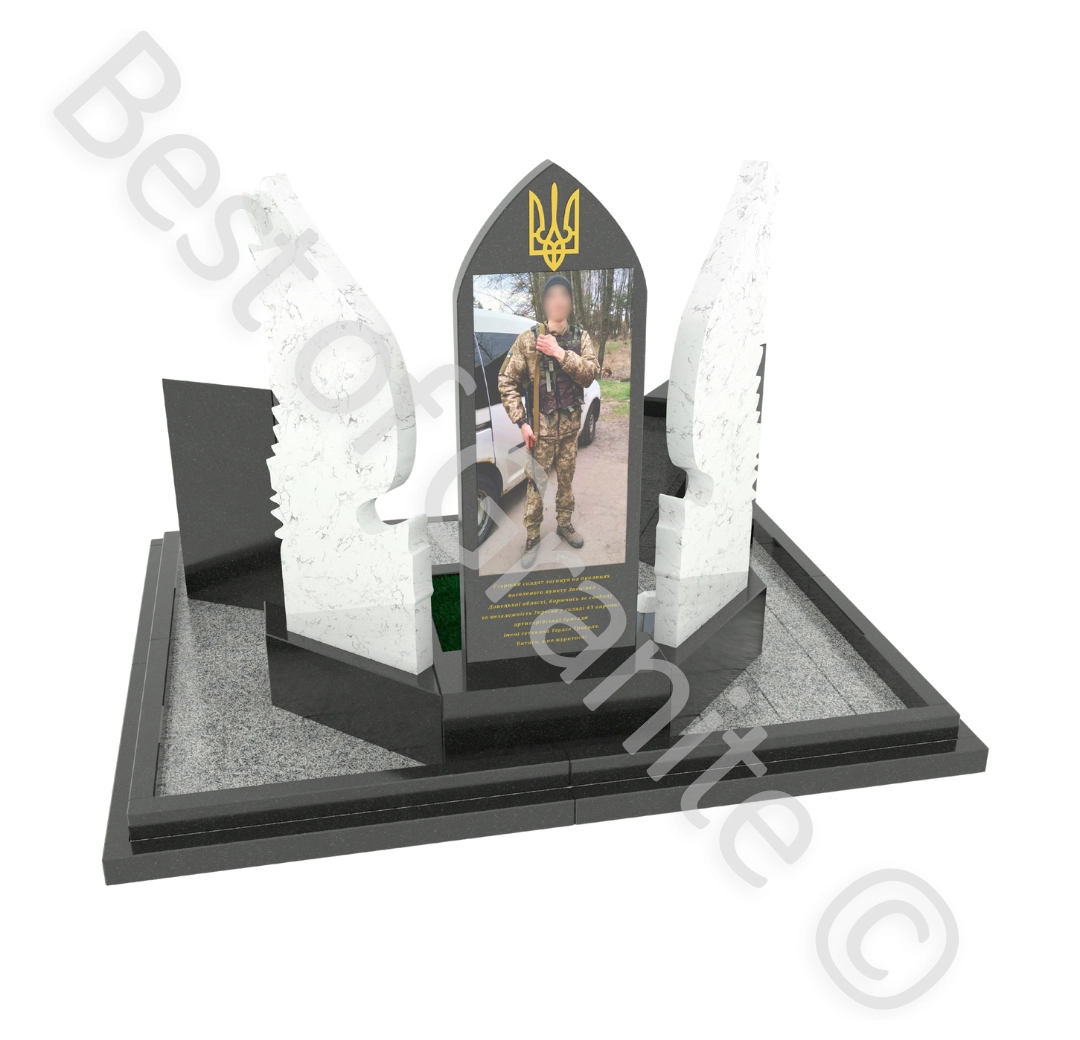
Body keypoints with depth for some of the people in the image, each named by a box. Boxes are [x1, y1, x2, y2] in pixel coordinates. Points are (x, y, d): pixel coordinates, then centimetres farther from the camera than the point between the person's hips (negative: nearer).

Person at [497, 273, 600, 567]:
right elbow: (506, 381, -7)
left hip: (570, 425, 3)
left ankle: (564, 524, 33)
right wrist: (521, 422, -12)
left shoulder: (580, 337, 0)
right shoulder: (528, 339, -9)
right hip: (540, 426, -2)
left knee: (566, 480, 15)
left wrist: (560, 353, -23)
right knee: (536, 484, 4)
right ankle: (532, 537, 15)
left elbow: (591, 373, -13)